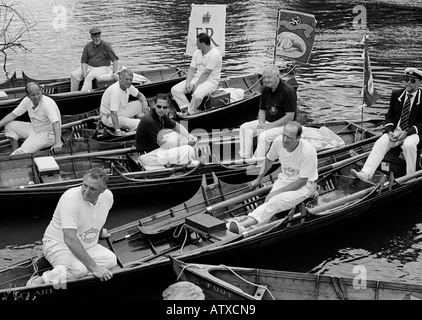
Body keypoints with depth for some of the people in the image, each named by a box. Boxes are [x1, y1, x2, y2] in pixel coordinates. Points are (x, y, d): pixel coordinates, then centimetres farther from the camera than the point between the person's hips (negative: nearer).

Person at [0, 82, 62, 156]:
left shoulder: (48, 104, -27)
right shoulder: (27, 100, -5)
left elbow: (56, 123, -37)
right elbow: (12, 115, 4)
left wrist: (58, 143, -49)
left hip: (47, 134, -8)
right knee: (9, 125, 4)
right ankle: (15, 154, 8)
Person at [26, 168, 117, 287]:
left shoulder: (108, 196, -7)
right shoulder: (71, 199, -28)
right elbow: (70, 239, -35)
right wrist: (94, 267, -37)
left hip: (87, 246, 7)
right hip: (58, 243, -7)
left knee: (111, 259, -21)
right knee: (79, 269, -36)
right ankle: (39, 281, -20)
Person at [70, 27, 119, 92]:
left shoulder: (106, 45, -10)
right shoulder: (87, 46, 2)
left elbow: (115, 59, -11)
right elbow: (83, 61, 2)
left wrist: (115, 72, -20)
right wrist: (84, 72, -15)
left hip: (102, 68, -5)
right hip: (89, 67, 5)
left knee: (89, 77, -34)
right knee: (74, 75, -13)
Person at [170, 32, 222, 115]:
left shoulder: (214, 54, -16)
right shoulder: (197, 53, 10)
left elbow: (206, 73, -19)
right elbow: (192, 69, 7)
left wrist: (195, 86, -18)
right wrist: (188, 83, -9)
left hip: (210, 81, -8)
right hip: (196, 78, 8)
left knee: (197, 95, -39)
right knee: (175, 90, -10)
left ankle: (190, 113, -15)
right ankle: (187, 109, -14)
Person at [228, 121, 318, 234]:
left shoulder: (308, 151, -28)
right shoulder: (279, 141, -12)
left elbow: (302, 181, -22)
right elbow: (269, 160, 11)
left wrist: (277, 192, -23)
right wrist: (258, 179, 19)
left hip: (305, 185, -8)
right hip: (284, 179, 8)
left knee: (277, 201, -32)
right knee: (270, 203, -21)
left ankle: (244, 224, -47)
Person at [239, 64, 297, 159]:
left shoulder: (288, 91, -19)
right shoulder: (266, 90, 4)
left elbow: (290, 117, -21)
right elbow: (262, 110, 13)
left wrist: (270, 126, -22)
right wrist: (261, 124, -9)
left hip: (284, 125, -8)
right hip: (268, 121, 8)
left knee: (264, 136, -33)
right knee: (245, 128, -6)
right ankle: (246, 158, -8)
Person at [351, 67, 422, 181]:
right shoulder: (396, 94, 7)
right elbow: (389, 115, 10)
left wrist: (407, 132, -21)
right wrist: (390, 131, -9)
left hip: (412, 133, -3)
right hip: (395, 131, 3)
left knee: (408, 145, -36)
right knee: (380, 143, -24)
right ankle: (365, 174, -40)